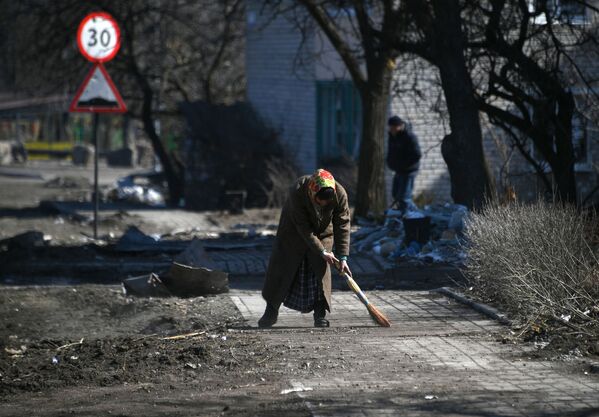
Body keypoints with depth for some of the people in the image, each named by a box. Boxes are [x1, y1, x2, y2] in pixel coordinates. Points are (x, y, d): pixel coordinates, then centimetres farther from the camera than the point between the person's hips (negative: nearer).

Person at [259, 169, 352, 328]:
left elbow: (342, 226, -21)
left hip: (323, 232, 1)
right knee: (282, 267, 1)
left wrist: (342, 258, -24)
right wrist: (322, 252, -29)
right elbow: (304, 228, -31)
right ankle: (271, 311, 16)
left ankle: (320, 315, -4)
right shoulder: (297, 192, -38)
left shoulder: (340, 194, -30)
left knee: (321, 269, -10)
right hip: (294, 232, -1)